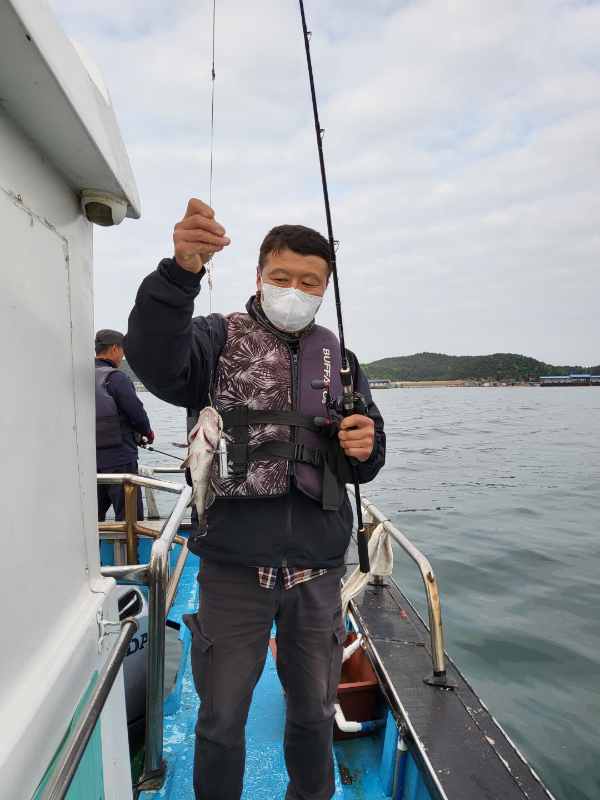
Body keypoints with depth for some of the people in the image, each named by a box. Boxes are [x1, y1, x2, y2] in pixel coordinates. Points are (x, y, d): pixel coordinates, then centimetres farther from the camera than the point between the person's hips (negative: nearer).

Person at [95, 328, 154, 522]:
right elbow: (137, 413, -14)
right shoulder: (116, 378, -13)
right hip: (119, 459, -7)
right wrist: (148, 433, 7)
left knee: (93, 518, 16)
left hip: (90, 460, 7)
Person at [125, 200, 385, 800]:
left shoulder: (337, 357, 9)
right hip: (234, 566, -3)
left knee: (314, 711, 22)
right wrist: (182, 270, -39)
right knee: (221, 718, 14)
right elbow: (156, 361, -24)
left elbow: (365, 463, 13)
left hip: (317, 569, 4)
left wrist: (366, 446, -11)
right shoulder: (221, 338, -2)